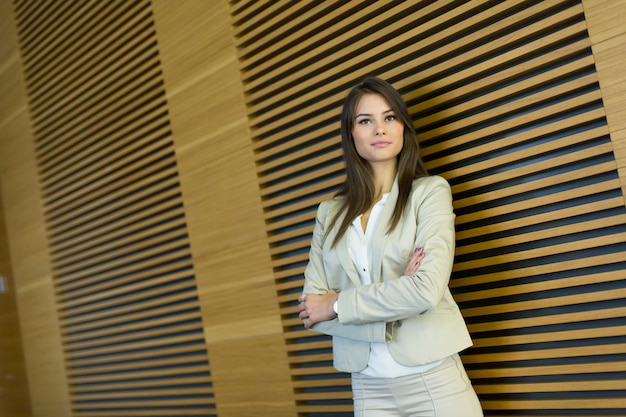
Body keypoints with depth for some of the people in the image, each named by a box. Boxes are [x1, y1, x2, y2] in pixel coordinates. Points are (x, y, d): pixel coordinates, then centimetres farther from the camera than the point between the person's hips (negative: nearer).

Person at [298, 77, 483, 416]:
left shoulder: (430, 191, -3)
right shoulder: (330, 213, 6)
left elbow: (428, 290, -18)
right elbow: (311, 311, -1)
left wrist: (337, 305, -9)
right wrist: (392, 306, -15)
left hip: (431, 379, -3)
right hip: (367, 386, 3)